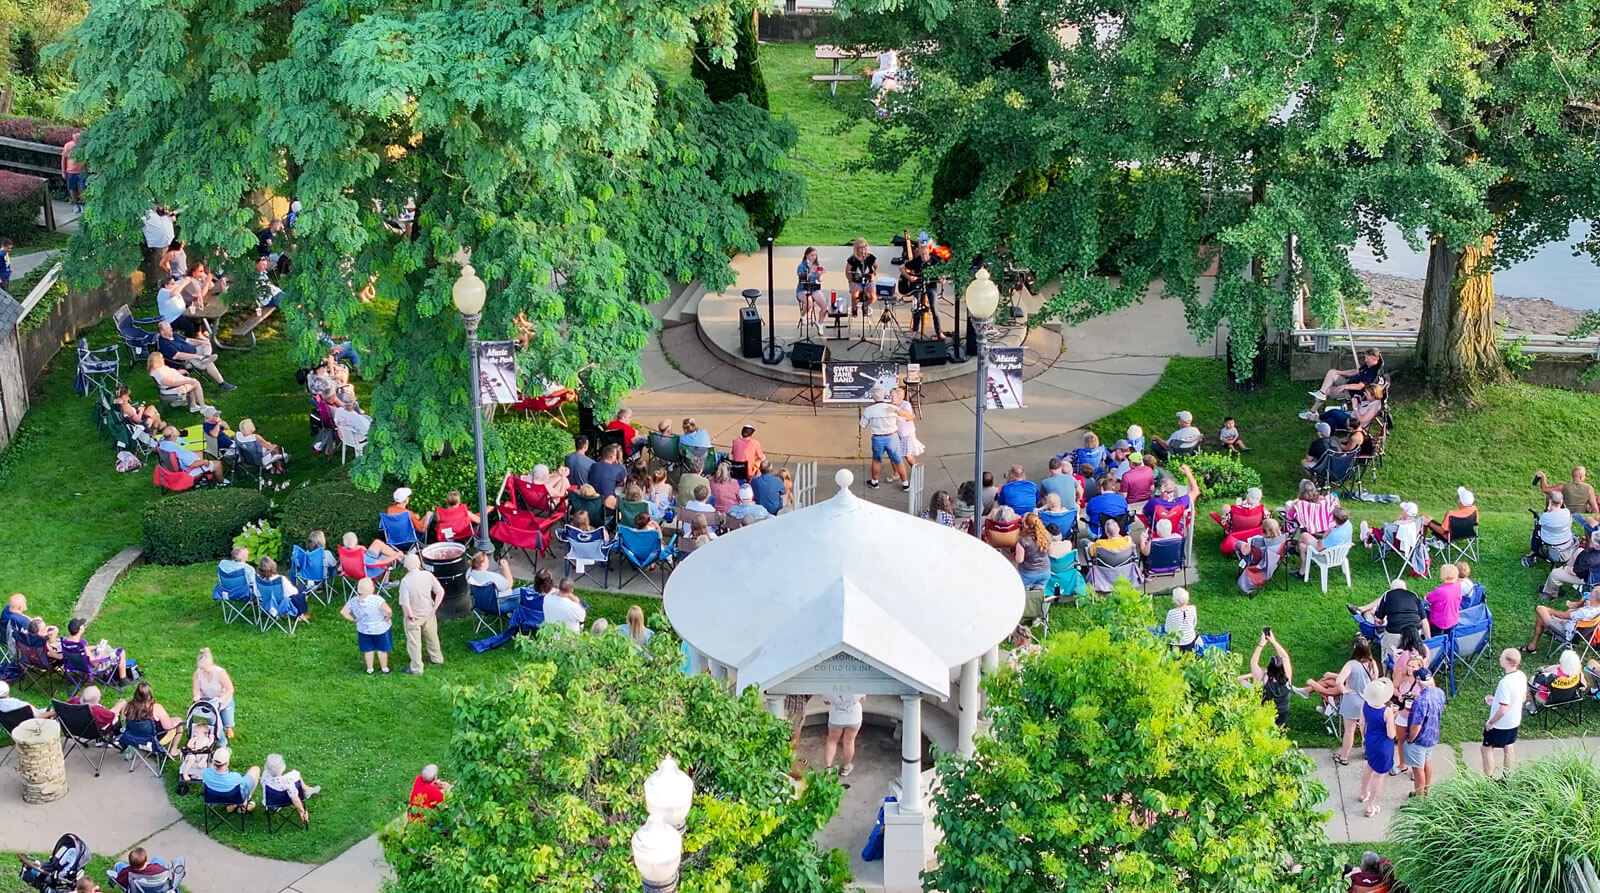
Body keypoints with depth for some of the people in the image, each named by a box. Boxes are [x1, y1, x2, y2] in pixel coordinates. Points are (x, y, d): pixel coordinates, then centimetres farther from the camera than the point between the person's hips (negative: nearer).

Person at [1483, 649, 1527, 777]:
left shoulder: (1505, 683, -33)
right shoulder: (1521, 676, -8)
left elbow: (1503, 711, -30)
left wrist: (1490, 723, -14)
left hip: (1500, 724, -7)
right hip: (1514, 722, 7)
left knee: (1487, 748, 11)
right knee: (1509, 749, 21)